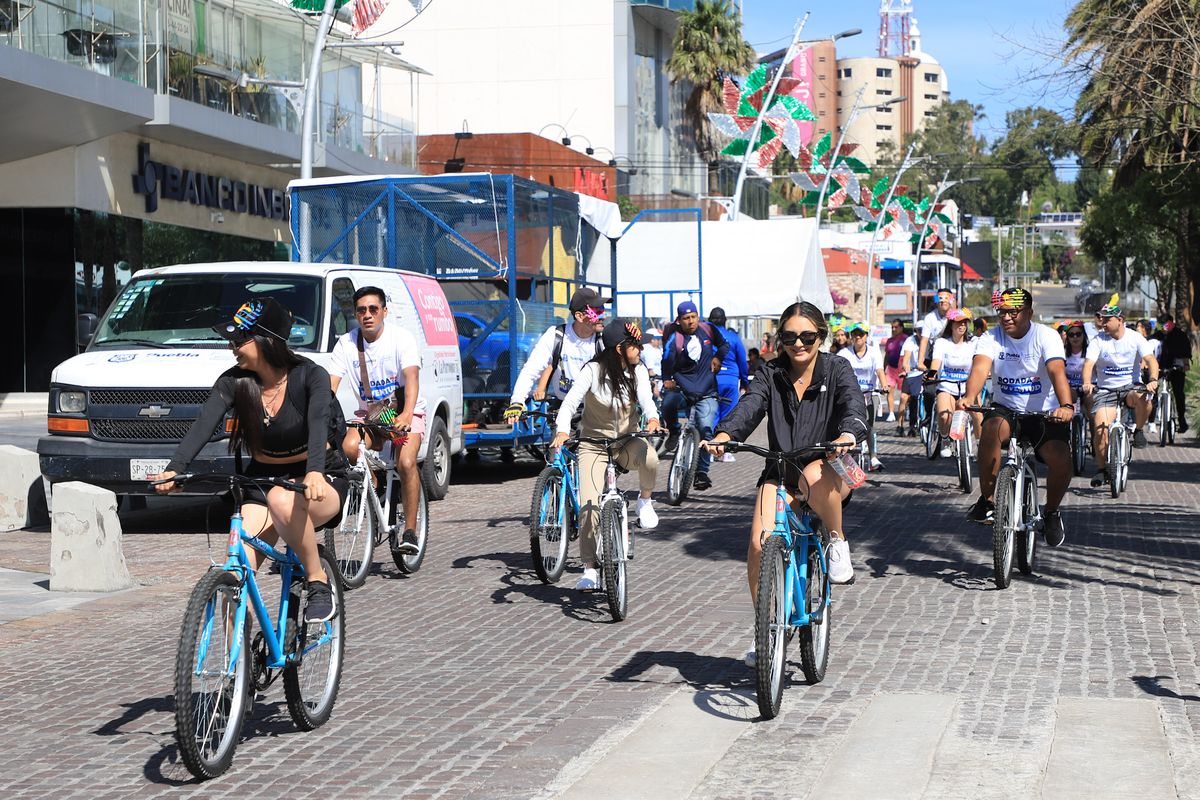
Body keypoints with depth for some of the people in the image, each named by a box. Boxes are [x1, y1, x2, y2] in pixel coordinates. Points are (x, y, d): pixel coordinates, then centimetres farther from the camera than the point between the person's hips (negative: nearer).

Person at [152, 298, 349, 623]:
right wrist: (173, 469, -36)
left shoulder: (310, 376, -16)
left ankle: (318, 583, -20)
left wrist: (314, 472, -53)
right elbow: (203, 425, -19)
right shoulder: (234, 381, -6)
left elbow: (318, 424, -33)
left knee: (281, 499, -39)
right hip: (262, 479, 4)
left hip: (321, 480, -4)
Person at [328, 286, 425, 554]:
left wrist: (406, 414, -45)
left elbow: (412, 378, -28)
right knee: (349, 448, -27)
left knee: (406, 463, -27)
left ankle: (410, 529, -16)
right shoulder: (346, 343, -5)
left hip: (404, 413, -3)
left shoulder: (402, 338, -14)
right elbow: (330, 384, -13)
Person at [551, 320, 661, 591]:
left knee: (649, 457, -34)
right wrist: (562, 431, -40)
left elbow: (645, 398, -16)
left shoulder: (638, 371, -3)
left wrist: (652, 418, -40)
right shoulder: (593, 370, -14)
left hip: (627, 441, 2)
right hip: (594, 444, -2)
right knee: (589, 506, -14)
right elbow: (571, 401, -21)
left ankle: (645, 501, -2)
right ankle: (590, 568, -1)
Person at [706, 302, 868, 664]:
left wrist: (848, 434, -44)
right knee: (759, 545, -18)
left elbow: (854, 405, -20)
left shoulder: (837, 369, -1)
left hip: (829, 466, -3)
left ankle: (838, 540, -11)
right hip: (781, 470, 3)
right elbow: (750, 406, -13)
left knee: (814, 480, -41)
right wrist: (724, 435, -36)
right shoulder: (771, 373, 4)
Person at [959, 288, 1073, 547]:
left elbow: (1057, 372, -26)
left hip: (1044, 414, -1)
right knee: (992, 428, -34)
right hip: (1006, 409, 1)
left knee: (1061, 460, -25)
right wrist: (969, 397, -45)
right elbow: (980, 368, -23)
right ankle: (986, 501, -22)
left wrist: (1066, 405, -45)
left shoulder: (1046, 336, -10)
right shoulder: (991, 338, -4)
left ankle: (1051, 511, 7)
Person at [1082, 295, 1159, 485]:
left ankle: (1138, 430, -8)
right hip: (1106, 390, 1)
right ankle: (1101, 469, -2)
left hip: (1132, 386, -1)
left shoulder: (1135, 338, -4)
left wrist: (1153, 380, -35)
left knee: (1142, 397, -37)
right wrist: (1087, 383, -36)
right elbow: (1089, 363, -14)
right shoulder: (1098, 340, -3)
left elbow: (1151, 360, -14)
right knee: (1100, 429, -19)